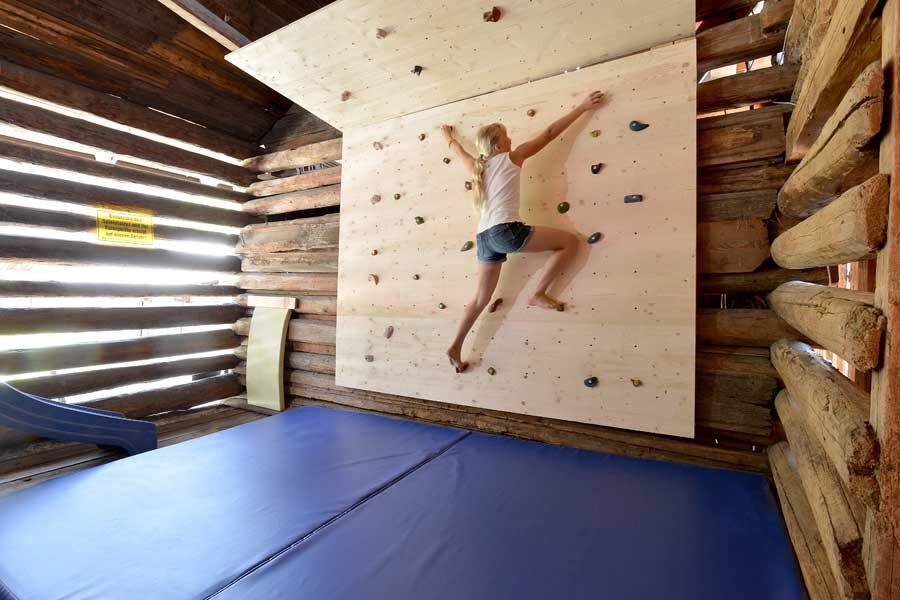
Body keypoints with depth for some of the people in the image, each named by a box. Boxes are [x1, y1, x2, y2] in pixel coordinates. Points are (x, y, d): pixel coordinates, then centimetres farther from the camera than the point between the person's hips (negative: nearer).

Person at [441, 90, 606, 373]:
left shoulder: (476, 167, 22)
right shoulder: (512, 157, 8)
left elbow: (461, 152, 43)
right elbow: (550, 133, 13)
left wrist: (449, 137, 63)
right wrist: (583, 107, 22)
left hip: (484, 237, 7)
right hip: (505, 230, -7)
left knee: (482, 297, 17)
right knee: (570, 241, 2)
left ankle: (455, 348, 18)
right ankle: (538, 294, 0)